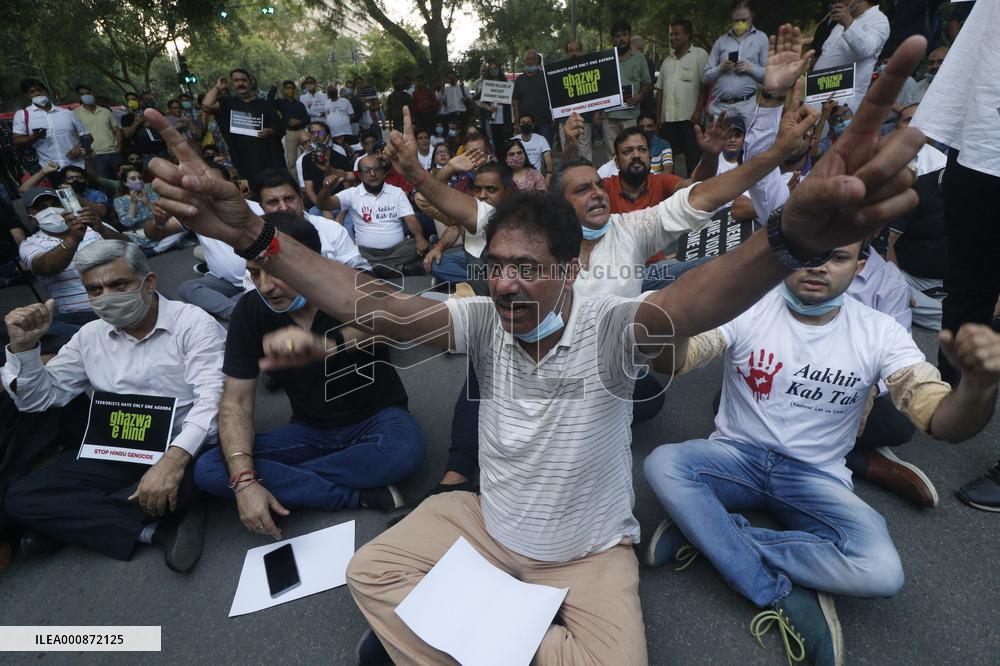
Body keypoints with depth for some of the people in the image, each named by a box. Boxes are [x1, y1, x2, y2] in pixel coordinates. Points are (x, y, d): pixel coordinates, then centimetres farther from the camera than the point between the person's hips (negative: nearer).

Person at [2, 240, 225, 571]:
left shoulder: (193, 324, -8)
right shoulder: (90, 337, 11)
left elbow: (212, 397, -20)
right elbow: (40, 398, 15)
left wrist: (175, 458, -35)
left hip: (183, 450, -5)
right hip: (114, 456, 5)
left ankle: (66, 520, -11)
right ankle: (157, 529, -17)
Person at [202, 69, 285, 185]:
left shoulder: (263, 104, 13)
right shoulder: (228, 103, 11)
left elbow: (280, 127, 12)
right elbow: (207, 103, -7)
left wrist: (270, 131, -9)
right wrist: (218, 87, 5)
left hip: (268, 157, 1)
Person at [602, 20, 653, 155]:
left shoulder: (639, 58, 9)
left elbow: (647, 84, 11)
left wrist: (639, 97, -8)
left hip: (631, 115, -1)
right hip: (609, 115, 1)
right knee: (613, 154, 2)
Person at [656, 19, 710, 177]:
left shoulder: (700, 54, 3)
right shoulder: (668, 59, 20)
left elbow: (705, 85, -4)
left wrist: (698, 111, -14)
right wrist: (658, 116, 11)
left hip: (690, 117, -5)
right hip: (668, 117, 5)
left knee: (693, 158, -5)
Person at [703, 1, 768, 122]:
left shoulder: (761, 38, 11)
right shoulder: (721, 41, 16)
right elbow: (706, 77, 12)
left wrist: (751, 68, -11)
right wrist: (720, 68, -6)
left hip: (747, 106, -2)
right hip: (719, 107, 2)